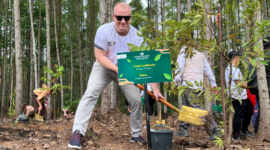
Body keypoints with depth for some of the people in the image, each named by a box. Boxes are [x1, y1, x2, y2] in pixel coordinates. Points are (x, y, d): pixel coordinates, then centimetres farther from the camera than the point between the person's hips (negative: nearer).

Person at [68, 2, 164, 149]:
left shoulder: (137, 36, -24)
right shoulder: (104, 30, -26)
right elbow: (100, 56, -20)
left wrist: (155, 88, -29)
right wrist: (118, 69, -33)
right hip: (104, 67, -1)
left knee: (137, 100, -4)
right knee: (90, 94, -20)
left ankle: (136, 135, 15)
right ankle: (77, 132, -19)